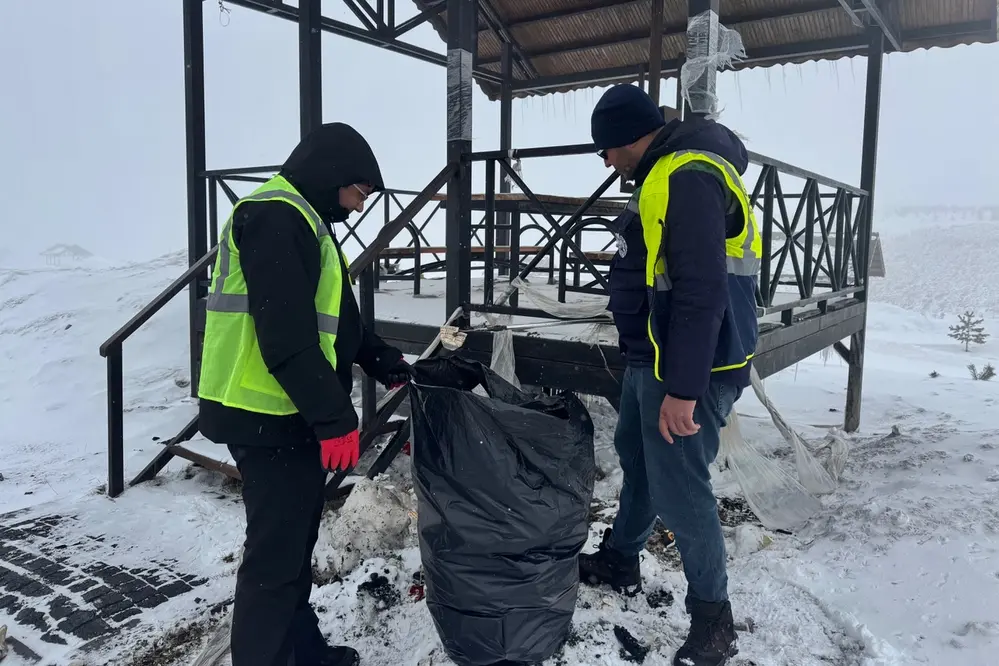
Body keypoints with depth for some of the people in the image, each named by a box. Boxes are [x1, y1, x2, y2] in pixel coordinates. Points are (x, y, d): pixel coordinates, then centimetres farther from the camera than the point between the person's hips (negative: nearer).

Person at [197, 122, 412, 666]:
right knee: (276, 553, -1)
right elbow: (286, 335, -25)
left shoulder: (302, 221, 18)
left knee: (295, 541, 20)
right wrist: (334, 416, -23)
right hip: (269, 417, -11)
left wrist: (386, 364, 16)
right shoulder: (275, 218, -16)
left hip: (290, 415, 11)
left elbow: (333, 320, 23)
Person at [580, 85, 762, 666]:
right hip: (651, 359, 11)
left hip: (687, 367, -11)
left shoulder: (689, 177, -20)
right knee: (637, 458, 22)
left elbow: (701, 292, -27)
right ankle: (619, 560, 42)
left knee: (679, 490, -4)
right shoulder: (665, 174, 14)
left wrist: (683, 389, -28)